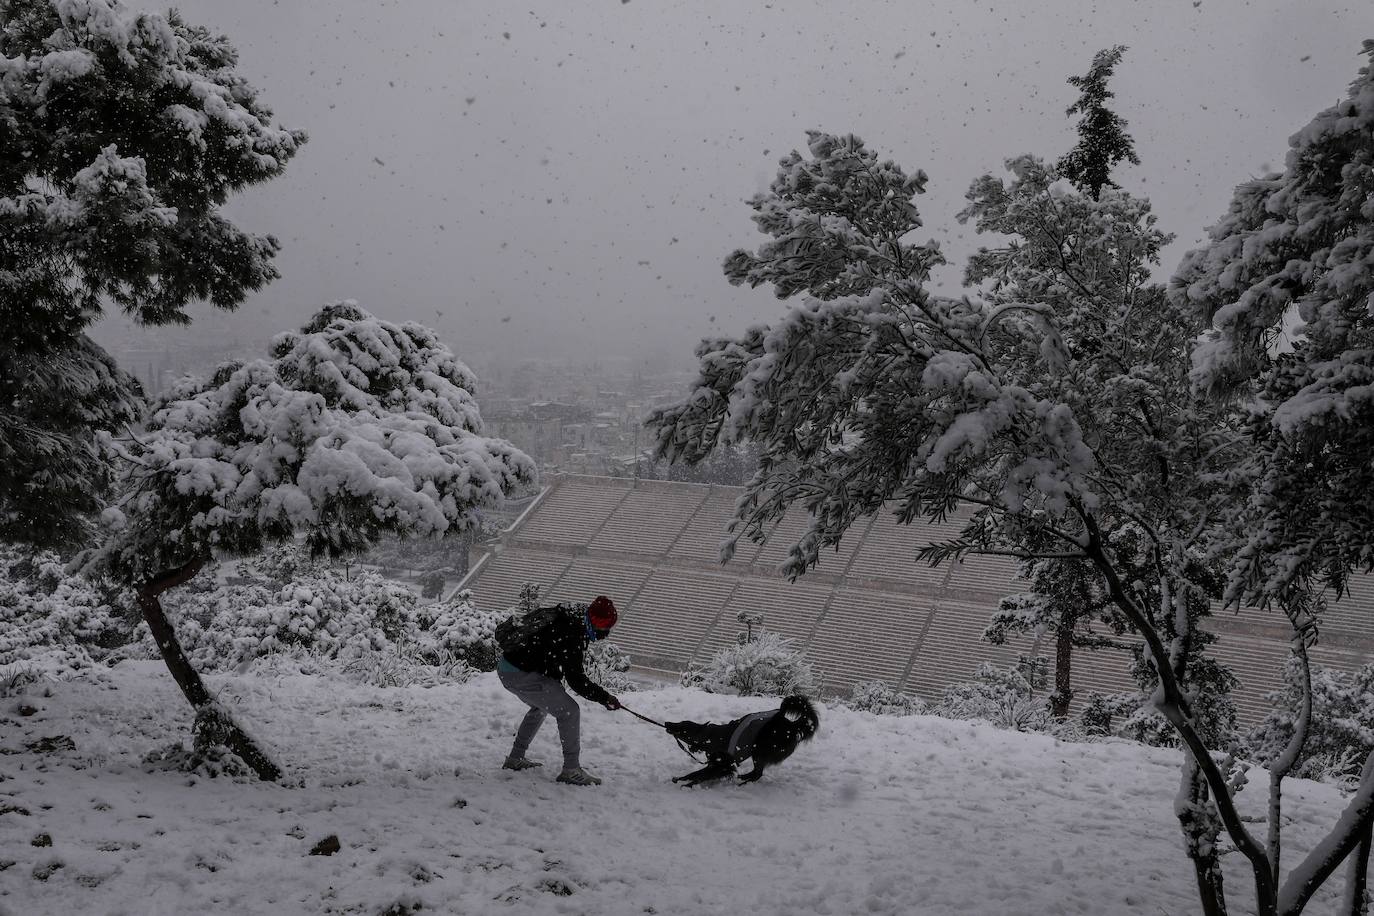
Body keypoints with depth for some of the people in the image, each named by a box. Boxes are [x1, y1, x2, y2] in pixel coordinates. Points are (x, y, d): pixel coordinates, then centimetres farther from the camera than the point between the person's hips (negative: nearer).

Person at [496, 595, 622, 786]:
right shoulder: (569, 634, -24)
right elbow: (576, 680, -21)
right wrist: (604, 698, -14)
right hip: (521, 675, -11)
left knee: (541, 706, 32)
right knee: (569, 711, -8)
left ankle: (515, 759, 40)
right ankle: (571, 770, -3)